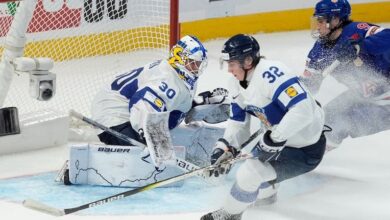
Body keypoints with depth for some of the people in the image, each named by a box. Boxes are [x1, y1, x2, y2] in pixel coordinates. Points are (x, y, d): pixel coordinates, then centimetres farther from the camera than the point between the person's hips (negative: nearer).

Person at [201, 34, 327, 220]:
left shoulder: (271, 74, -30)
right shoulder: (238, 83, 0)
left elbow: (302, 109, -37)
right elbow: (238, 121, 9)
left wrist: (275, 138, -34)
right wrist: (224, 146, -4)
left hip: (306, 149, -10)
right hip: (280, 139, 10)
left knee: (249, 173, -14)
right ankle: (266, 194, 57)